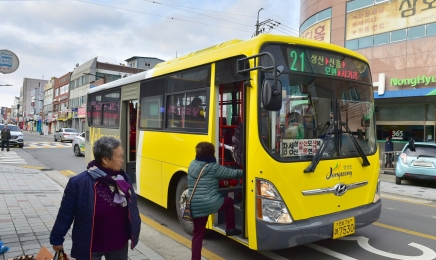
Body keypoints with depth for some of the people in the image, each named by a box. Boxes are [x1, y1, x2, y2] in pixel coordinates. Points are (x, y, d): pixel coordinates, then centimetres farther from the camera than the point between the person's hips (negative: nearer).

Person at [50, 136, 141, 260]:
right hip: (90, 247, -4)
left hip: (119, 245, 5)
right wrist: (57, 239, -2)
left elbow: (132, 207, 5)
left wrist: (134, 233, 11)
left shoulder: (124, 178, -5)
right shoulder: (79, 183, -21)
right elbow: (65, 214, -11)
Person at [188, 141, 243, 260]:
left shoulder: (192, 165, 8)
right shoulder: (214, 167, -8)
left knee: (197, 235, 16)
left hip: (194, 207, 5)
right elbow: (232, 173, 1)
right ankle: (230, 229, 32)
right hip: (210, 204, -5)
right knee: (229, 201, 25)